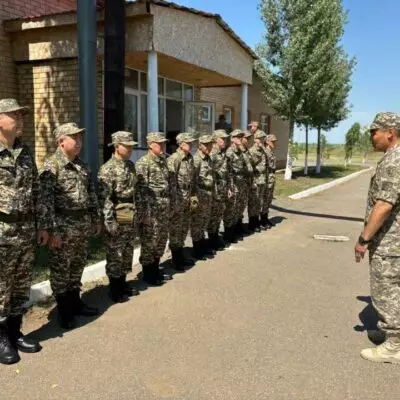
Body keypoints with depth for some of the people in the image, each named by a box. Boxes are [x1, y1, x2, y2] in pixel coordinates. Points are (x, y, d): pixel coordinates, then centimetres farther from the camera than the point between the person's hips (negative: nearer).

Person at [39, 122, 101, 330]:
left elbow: (91, 194, 16)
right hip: (64, 226, -7)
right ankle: (64, 310, 17)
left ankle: (75, 302, 31)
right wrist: (53, 230, -20)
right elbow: (46, 201, -17)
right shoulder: (51, 166, -12)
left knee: (78, 267, 17)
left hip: (83, 225, 7)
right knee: (61, 270, 5)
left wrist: (96, 220, 15)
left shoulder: (82, 165, 11)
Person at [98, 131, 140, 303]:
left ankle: (123, 284, 29)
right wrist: (109, 221, -22)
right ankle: (115, 290, 13)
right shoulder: (108, 169, -15)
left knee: (127, 252, 15)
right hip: (116, 218, -8)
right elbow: (104, 197, -19)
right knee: (114, 254, 2)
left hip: (130, 218, 8)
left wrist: (137, 212, 17)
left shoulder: (131, 166, 11)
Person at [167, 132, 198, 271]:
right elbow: (171, 181, -18)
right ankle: (176, 260, 11)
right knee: (175, 230, 1)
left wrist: (193, 196, 13)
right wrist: (173, 201, -19)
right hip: (178, 198, -8)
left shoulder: (190, 158, 10)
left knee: (184, 228, 15)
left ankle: (181, 256, 27)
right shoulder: (173, 159, -15)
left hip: (187, 198, 8)